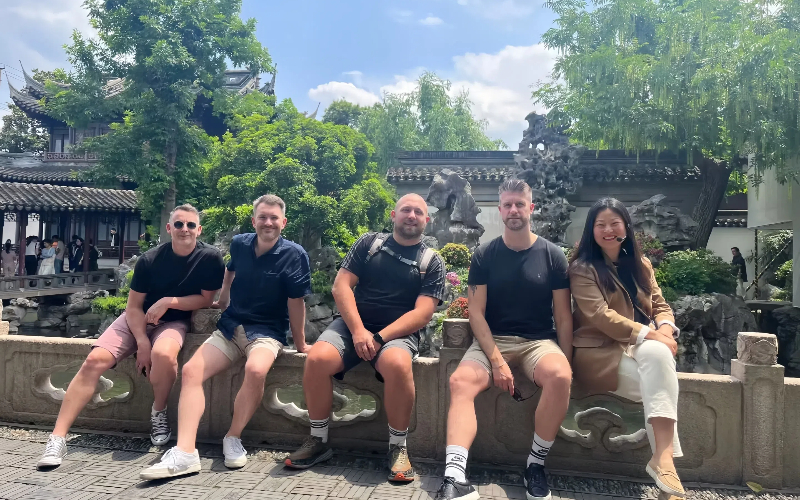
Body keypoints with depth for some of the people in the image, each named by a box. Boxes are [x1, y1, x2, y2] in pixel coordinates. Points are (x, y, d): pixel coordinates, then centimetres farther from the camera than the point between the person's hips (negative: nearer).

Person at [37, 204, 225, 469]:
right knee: (94, 360, -18)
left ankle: (159, 413, -5)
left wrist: (169, 301, -20)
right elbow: (133, 306, -8)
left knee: (163, 355, -35)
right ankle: (57, 438, -11)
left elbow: (207, 299, -8)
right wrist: (142, 342, -19)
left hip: (173, 322, -2)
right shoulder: (149, 259, -12)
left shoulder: (210, 258, -14)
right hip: (137, 318, 2)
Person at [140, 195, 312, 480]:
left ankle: (233, 438, -13)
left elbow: (295, 302, -10)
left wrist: (300, 344, -4)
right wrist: (223, 300, 35)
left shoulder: (294, 254, -11)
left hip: (266, 331, -5)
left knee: (256, 370, -36)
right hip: (230, 327, 5)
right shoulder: (240, 244, 3)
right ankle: (185, 454, -20)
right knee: (191, 371, -16)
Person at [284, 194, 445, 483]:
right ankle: (318, 441, -5)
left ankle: (398, 447, -14)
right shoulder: (369, 243, 8)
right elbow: (341, 286, 0)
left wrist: (379, 337, -19)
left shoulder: (432, 262, 4)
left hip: (398, 331, -2)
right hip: (353, 324, 2)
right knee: (317, 359, -26)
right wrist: (358, 330, -14)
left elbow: (422, 314, -7)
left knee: (398, 365, -36)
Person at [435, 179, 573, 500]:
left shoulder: (553, 255, 2)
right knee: (460, 381, -28)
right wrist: (497, 360, -15)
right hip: (492, 340, 0)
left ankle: (536, 464, -13)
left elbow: (563, 316, 4)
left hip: (539, 341, 0)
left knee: (559, 377, -32)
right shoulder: (484, 255, 2)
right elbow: (476, 313, -3)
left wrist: (565, 364, -7)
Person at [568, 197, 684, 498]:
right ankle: (664, 455, -23)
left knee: (659, 354, -32)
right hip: (600, 351, -4)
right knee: (660, 383, -30)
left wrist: (665, 329, -12)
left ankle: (663, 456, -34)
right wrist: (649, 334, -23)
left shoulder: (641, 264, 17)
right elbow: (600, 315, -14)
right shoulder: (582, 268, -2)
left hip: (642, 347, 4)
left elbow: (661, 305, 13)